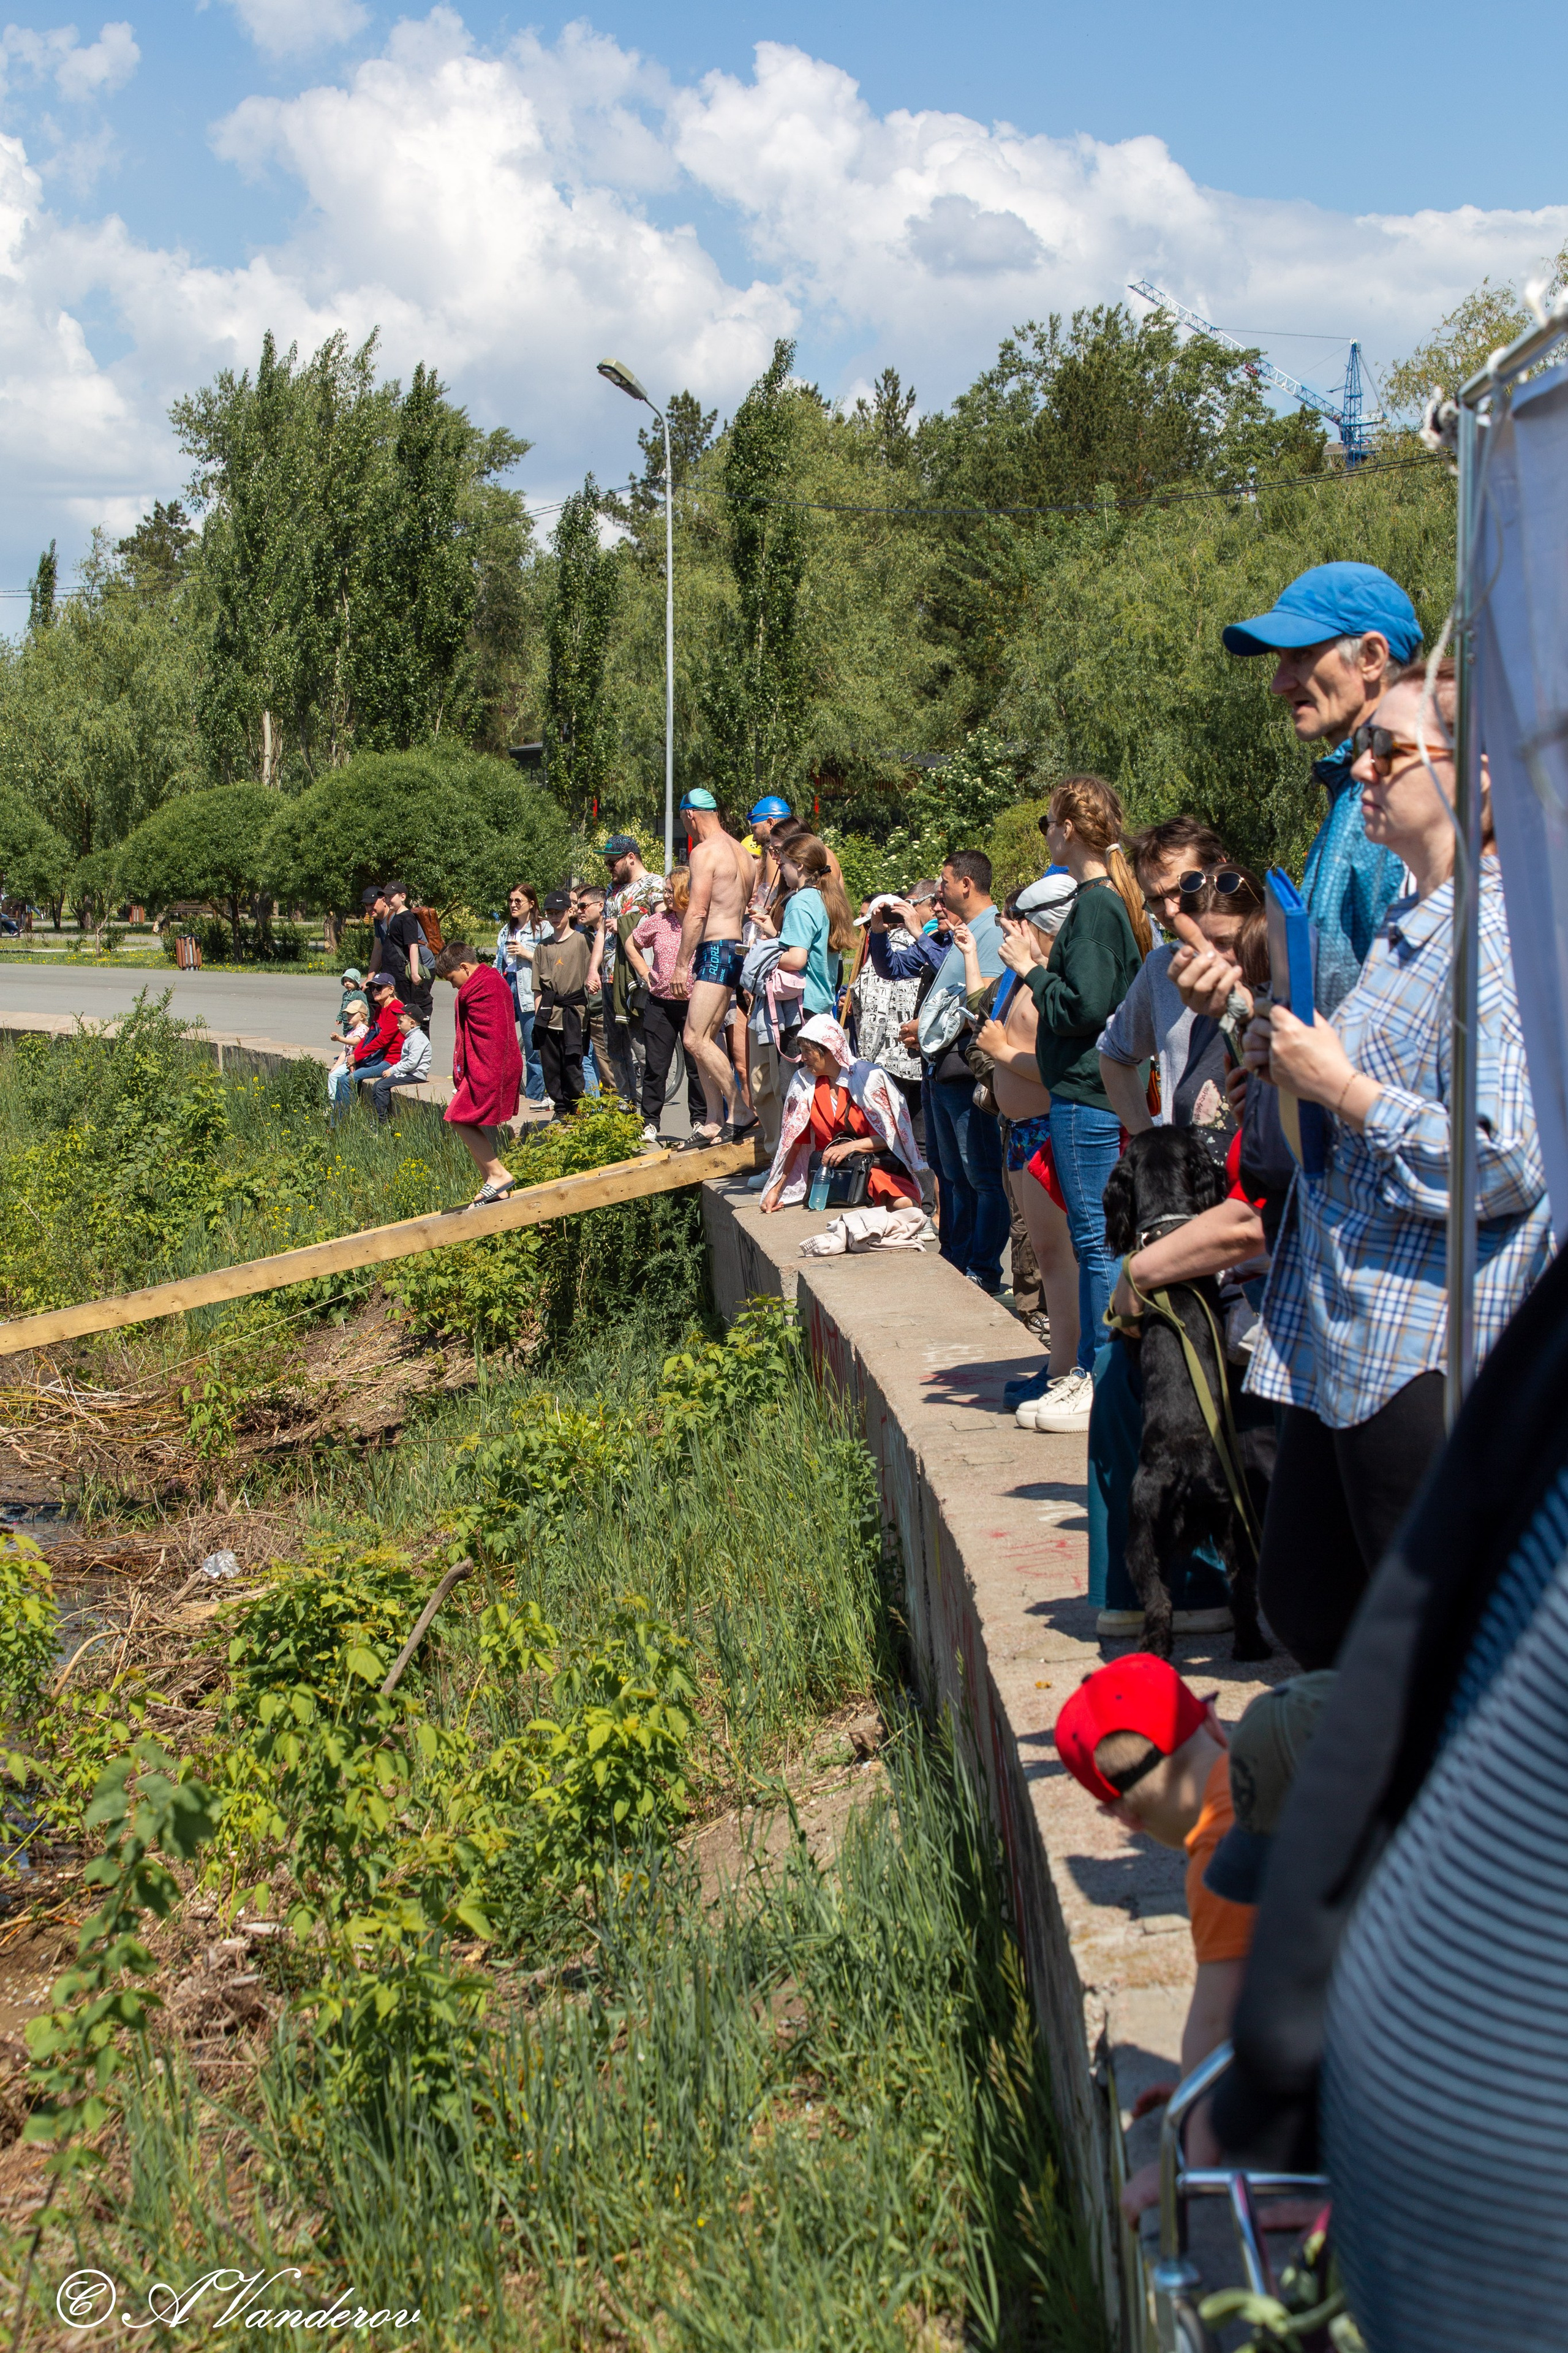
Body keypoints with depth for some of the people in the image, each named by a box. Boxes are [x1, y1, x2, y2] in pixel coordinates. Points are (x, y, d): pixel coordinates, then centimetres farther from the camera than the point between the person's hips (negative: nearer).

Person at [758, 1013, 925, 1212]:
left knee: (905, 1205, -33)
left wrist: (850, 1147, -17)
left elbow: (889, 1136, -3)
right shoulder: (803, 1081, 6)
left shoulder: (869, 1077, -5)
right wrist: (776, 1189, 6)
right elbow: (793, 1140, 10)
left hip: (875, 1163, -3)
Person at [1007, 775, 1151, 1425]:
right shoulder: (1115, 901, 14)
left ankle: (1105, 1387, -1)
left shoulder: (1095, 906, -16)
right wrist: (1036, 967, 16)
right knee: (1093, 1238, 15)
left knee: (1096, 1237, -5)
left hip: (1087, 1096, -10)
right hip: (1099, 1089, 10)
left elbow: (1084, 1008, -21)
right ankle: (1090, 1369, 22)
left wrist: (1031, 970, -9)